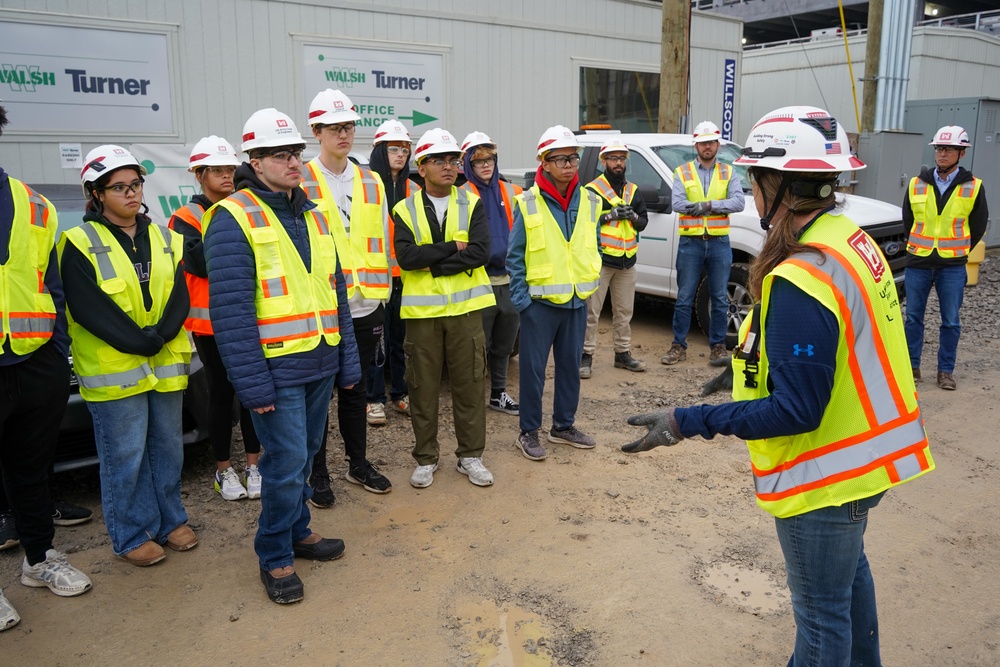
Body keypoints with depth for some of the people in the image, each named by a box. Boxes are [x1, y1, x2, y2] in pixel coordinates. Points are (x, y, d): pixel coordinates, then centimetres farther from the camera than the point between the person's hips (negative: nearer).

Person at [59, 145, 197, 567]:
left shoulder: (166, 240, 10)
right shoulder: (80, 244, -4)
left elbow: (180, 298, 2)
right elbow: (89, 309, -13)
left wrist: (160, 335, -15)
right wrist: (138, 342, -19)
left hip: (167, 366, 5)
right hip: (113, 371, -4)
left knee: (167, 447, 14)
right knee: (125, 457, 3)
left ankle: (170, 520, 29)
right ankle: (132, 536, 18)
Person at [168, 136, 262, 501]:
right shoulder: (186, 217, -1)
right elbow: (199, 263, -17)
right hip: (211, 321, -3)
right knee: (222, 392, 6)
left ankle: (254, 465, 21)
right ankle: (224, 470, 21)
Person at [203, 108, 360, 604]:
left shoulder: (313, 216, 13)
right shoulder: (234, 218, -10)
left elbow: (336, 292, 15)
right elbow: (229, 308, -15)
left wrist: (348, 360, 12)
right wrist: (252, 382, -18)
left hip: (320, 363, 7)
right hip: (276, 369, -7)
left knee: (305, 454, 17)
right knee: (287, 462, -2)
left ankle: (298, 531, 36)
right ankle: (274, 558, 17)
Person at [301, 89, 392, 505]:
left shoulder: (371, 182, 11)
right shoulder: (300, 183, -5)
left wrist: (380, 294, 9)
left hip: (364, 305, 4)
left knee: (356, 390, 16)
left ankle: (359, 464, 30)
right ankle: (317, 473, 21)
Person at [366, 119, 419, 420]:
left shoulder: (413, 189, 12)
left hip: (405, 276, 5)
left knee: (399, 336, 13)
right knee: (377, 339, 0)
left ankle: (399, 393, 23)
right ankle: (375, 398, 10)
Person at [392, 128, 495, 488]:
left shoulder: (472, 204, 2)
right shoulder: (405, 210, 1)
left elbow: (480, 252, -12)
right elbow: (405, 257, -14)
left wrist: (431, 262, -14)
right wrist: (453, 247, -16)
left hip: (465, 307, 1)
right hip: (421, 310, 0)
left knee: (469, 384, 7)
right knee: (423, 387, 7)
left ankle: (470, 455, 22)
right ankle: (426, 458, 23)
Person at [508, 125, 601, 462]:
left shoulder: (590, 201, 4)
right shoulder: (528, 203, -8)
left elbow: (594, 247, 13)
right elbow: (515, 256, -6)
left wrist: (591, 283, 7)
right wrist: (520, 298, -11)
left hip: (577, 301, 4)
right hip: (540, 301, -4)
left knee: (571, 365, 14)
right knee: (533, 367, 3)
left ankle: (564, 425, 30)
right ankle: (528, 432, 17)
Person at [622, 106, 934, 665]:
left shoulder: (799, 284, -30)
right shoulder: (853, 241, -1)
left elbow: (795, 412, -28)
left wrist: (687, 423, -26)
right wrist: (758, 359, 16)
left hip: (826, 475, -10)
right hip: (865, 454, 10)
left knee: (823, 610, 11)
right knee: (849, 572, 31)